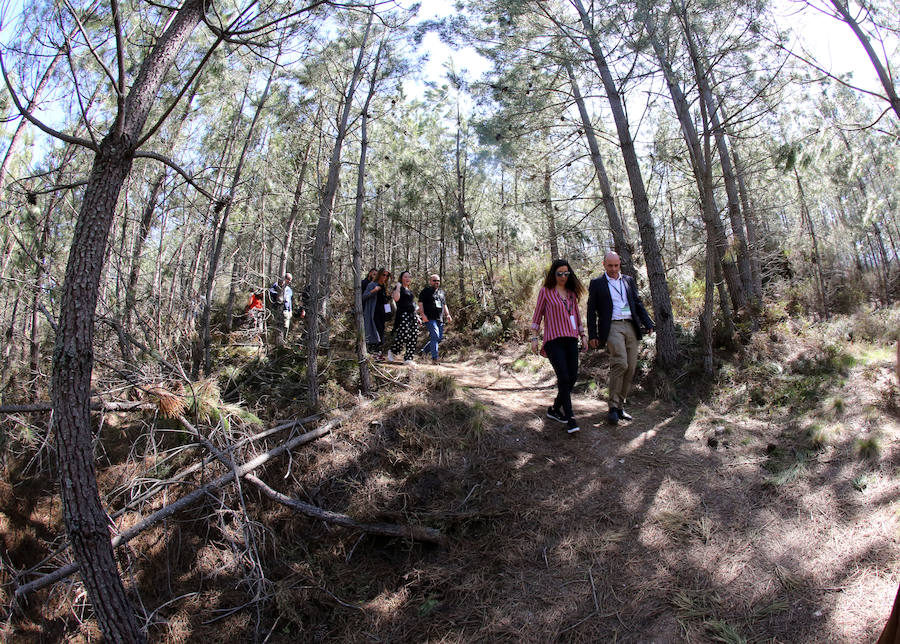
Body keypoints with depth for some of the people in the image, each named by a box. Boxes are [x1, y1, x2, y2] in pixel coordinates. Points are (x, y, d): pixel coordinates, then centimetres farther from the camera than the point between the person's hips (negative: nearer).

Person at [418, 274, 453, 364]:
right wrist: (422, 314, -16)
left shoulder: (441, 292, 23)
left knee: (439, 338, 7)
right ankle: (434, 358, -15)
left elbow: (444, 305, 28)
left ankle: (423, 351, 24)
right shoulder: (426, 291, 3)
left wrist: (447, 315, 14)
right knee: (435, 336, -17)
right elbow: (420, 303, -4)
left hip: (440, 319, 7)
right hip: (430, 319, -7)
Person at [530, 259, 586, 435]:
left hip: (571, 339, 6)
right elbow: (537, 315, 4)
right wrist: (534, 337, -2)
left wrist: (583, 336, 18)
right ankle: (570, 419, -11)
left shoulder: (572, 293, 16)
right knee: (563, 378, -14)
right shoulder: (545, 291, 2)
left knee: (572, 378, 3)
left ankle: (554, 409, 21)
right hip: (554, 340, -6)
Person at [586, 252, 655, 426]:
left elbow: (638, 304, 18)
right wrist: (592, 335, -1)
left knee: (630, 368, 1)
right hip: (612, 328, -5)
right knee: (620, 364, -21)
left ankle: (620, 406, 12)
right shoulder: (596, 284, 7)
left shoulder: (629, 280, 18)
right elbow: (591, 311, 5)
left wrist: (648, 324, 6)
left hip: (631, 327, 5)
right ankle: (613, 408, -14)